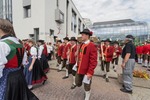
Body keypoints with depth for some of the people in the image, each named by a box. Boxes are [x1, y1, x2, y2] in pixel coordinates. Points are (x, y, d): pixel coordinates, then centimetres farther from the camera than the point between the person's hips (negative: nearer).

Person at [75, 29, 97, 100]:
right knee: (77, 83, 19)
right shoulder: (82, 45, 7)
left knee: (87, 86, 11)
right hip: (80, 69, 7)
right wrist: (78, 66, 13)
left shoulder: (92, 46, -17)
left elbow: (93, 61, -19)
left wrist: (90, 72, -20)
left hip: (87, 70, -7)